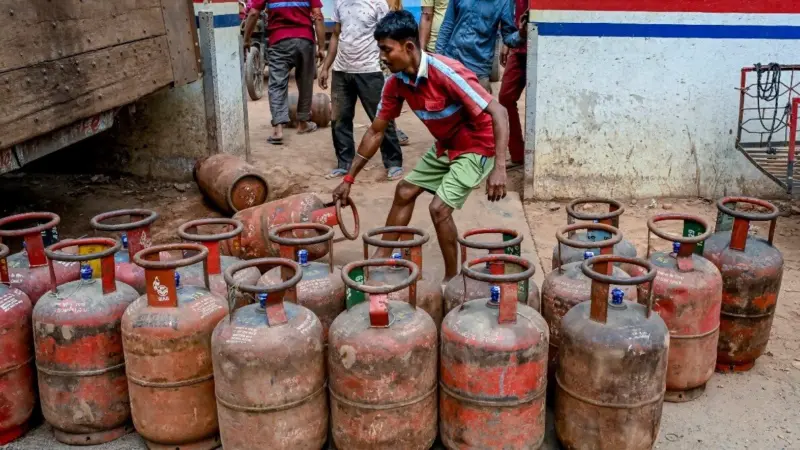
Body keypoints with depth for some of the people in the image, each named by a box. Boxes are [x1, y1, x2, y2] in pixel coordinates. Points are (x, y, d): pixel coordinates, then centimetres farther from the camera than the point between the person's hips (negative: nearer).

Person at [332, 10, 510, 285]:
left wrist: (499, 168, -41)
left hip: (477, 147, -8)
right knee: (405, 191, 12)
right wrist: (349, 179, 4)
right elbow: (376, 131, 2)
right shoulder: (396, 83, -8)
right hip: (445, 146, 8)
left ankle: (452, 278, 4)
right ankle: (382, 257, 27)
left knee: (439, 208, -16)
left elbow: (498, 112, -33)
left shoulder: (446, 73, -32)